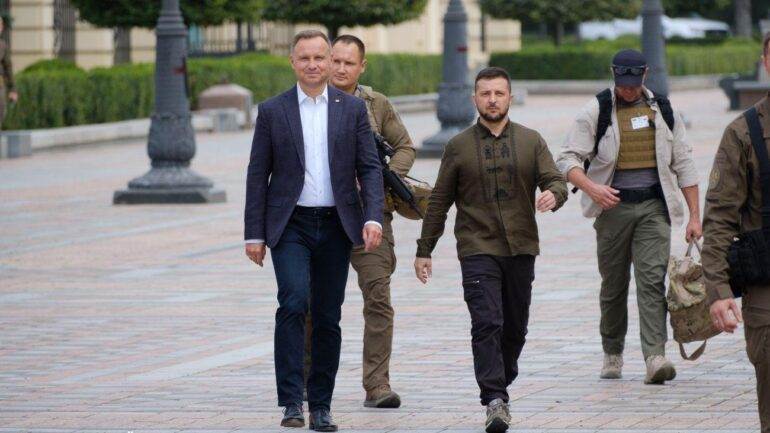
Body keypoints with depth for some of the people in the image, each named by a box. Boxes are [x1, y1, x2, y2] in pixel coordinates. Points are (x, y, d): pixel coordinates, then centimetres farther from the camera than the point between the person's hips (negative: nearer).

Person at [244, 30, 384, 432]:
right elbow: (258, 175, 4)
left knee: (328, 319, 5)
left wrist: (373, 217, -11)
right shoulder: (272, 111, 3)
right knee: (293, 304, -20)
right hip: (290, 226, -2)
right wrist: (254, 234, -1)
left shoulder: (353, 108, 6)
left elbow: (369, 168, 3)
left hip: (335, 226, 2)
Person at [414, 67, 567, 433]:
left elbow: (555, 180, 3)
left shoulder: (531, 142, 9)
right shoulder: (458, 147, 6)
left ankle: (500, 386, 27)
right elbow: (439, 202, 9)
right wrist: (424, 250, 8)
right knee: (487, 324, -14)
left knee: (515, 329, 9)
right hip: (478, 249, -2)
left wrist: (553, 194, -22)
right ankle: (495, 401, -19)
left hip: (520, 250, 2)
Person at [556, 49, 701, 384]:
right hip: (613, 206, 0)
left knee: (652, 280, -12)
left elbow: (683, 164, 12)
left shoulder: (663, 111, 9)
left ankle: (655, 356, -20)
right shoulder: (596, 111, 1)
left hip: (654, 208, 0)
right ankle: (612, 353, 23)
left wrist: (694, 215, 7)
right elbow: (568, 159, -2)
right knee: (613, 284, 7)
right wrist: (591, 187, -22)